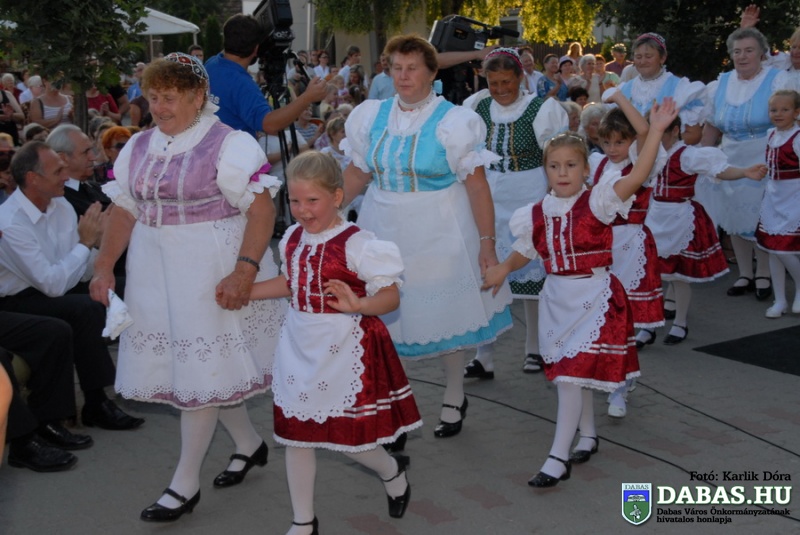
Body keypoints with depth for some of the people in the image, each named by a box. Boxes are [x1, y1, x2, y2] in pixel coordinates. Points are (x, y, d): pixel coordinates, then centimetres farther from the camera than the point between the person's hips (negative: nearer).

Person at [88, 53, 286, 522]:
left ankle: (186, 483, 10)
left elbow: (262, 210, -17)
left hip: (211, 273, -6)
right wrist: (105, 266, 2)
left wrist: (244, 271, -26)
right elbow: (124, 210, 12)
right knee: (202, 365, 11)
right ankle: (249, 444, 33)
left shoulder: (229, 144, -10)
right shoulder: (139, 147, 11)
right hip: (157, 273, 6)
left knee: (200, 367, -2)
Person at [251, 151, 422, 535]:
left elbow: (391, 296, -18)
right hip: (300, 347, 7)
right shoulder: (292, 238, 4)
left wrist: (357, 305, -37)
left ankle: (393, 472, 38)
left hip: (345, 350, -6)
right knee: (295, 434, 12)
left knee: (347, 436, 3)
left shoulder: (357, 244, -18)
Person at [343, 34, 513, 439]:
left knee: (445, 315, 8)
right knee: (382, 317, 7)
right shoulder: (372, 117, 5)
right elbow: (357, 173, 10)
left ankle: (454, 398, 29)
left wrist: (487, 243, -15)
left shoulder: (453, 122, -9)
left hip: (437, 235, -4)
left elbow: (477, 186, -11)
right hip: (383, 231, 4)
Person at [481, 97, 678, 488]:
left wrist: (656, 130, -29)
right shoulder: (536, 214, 2)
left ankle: (558, 458, -3)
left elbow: (636, 177, -24)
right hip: (557, 298, 5)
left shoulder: (597, 202, -11)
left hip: (594, 297, -5)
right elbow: (523, 253, 13)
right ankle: (587, 434, 36)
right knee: (572, 372, 16)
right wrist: (502, 270, -7)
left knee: (573, 373, -8)